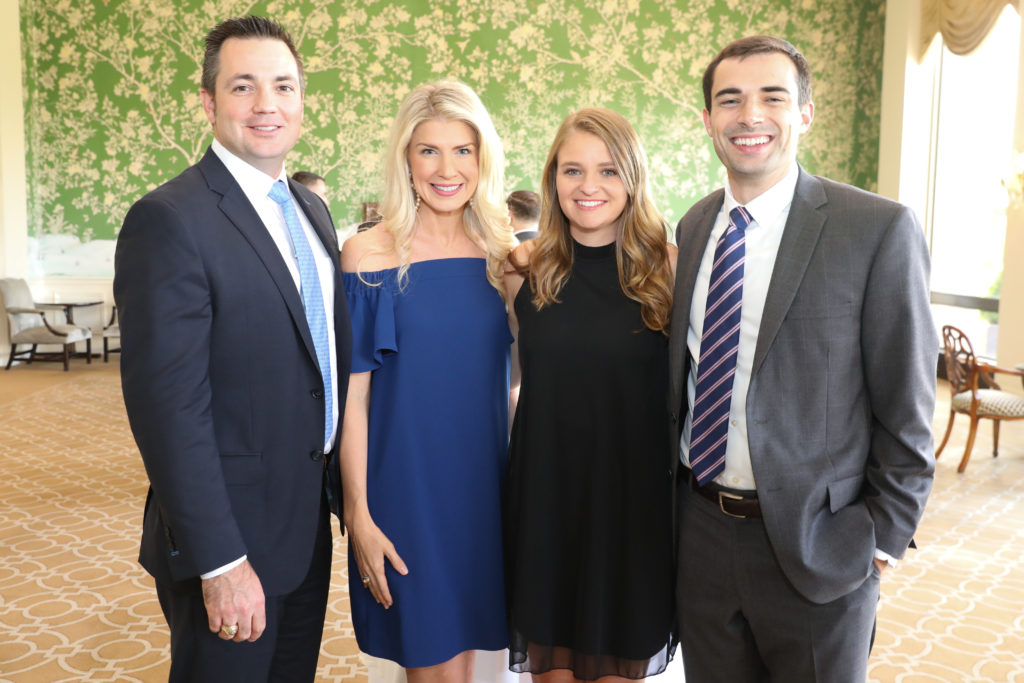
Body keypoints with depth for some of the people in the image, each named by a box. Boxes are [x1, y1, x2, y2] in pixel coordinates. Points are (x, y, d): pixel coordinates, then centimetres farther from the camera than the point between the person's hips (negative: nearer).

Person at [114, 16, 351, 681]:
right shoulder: (169, 220, -18)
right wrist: (220, 562, -21)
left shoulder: (311, 210, 8)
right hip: (229, 535, -7)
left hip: (309, 523, 8)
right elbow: (169, 406, -21)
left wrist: (343, 491, 12)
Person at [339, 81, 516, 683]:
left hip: (485, 484, 4)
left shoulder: (502, 252, 2)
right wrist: (359, 515, -10)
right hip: (405, 484, -3)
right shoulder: (369, 255, -8)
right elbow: (352, 394, -8)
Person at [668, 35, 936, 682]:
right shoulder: (695, 227, 5)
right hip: (702, 528, 5)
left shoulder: (880, 229, -12)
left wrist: (884, 536, -8)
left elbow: (906, 406, -9)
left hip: (816, 545, -4)